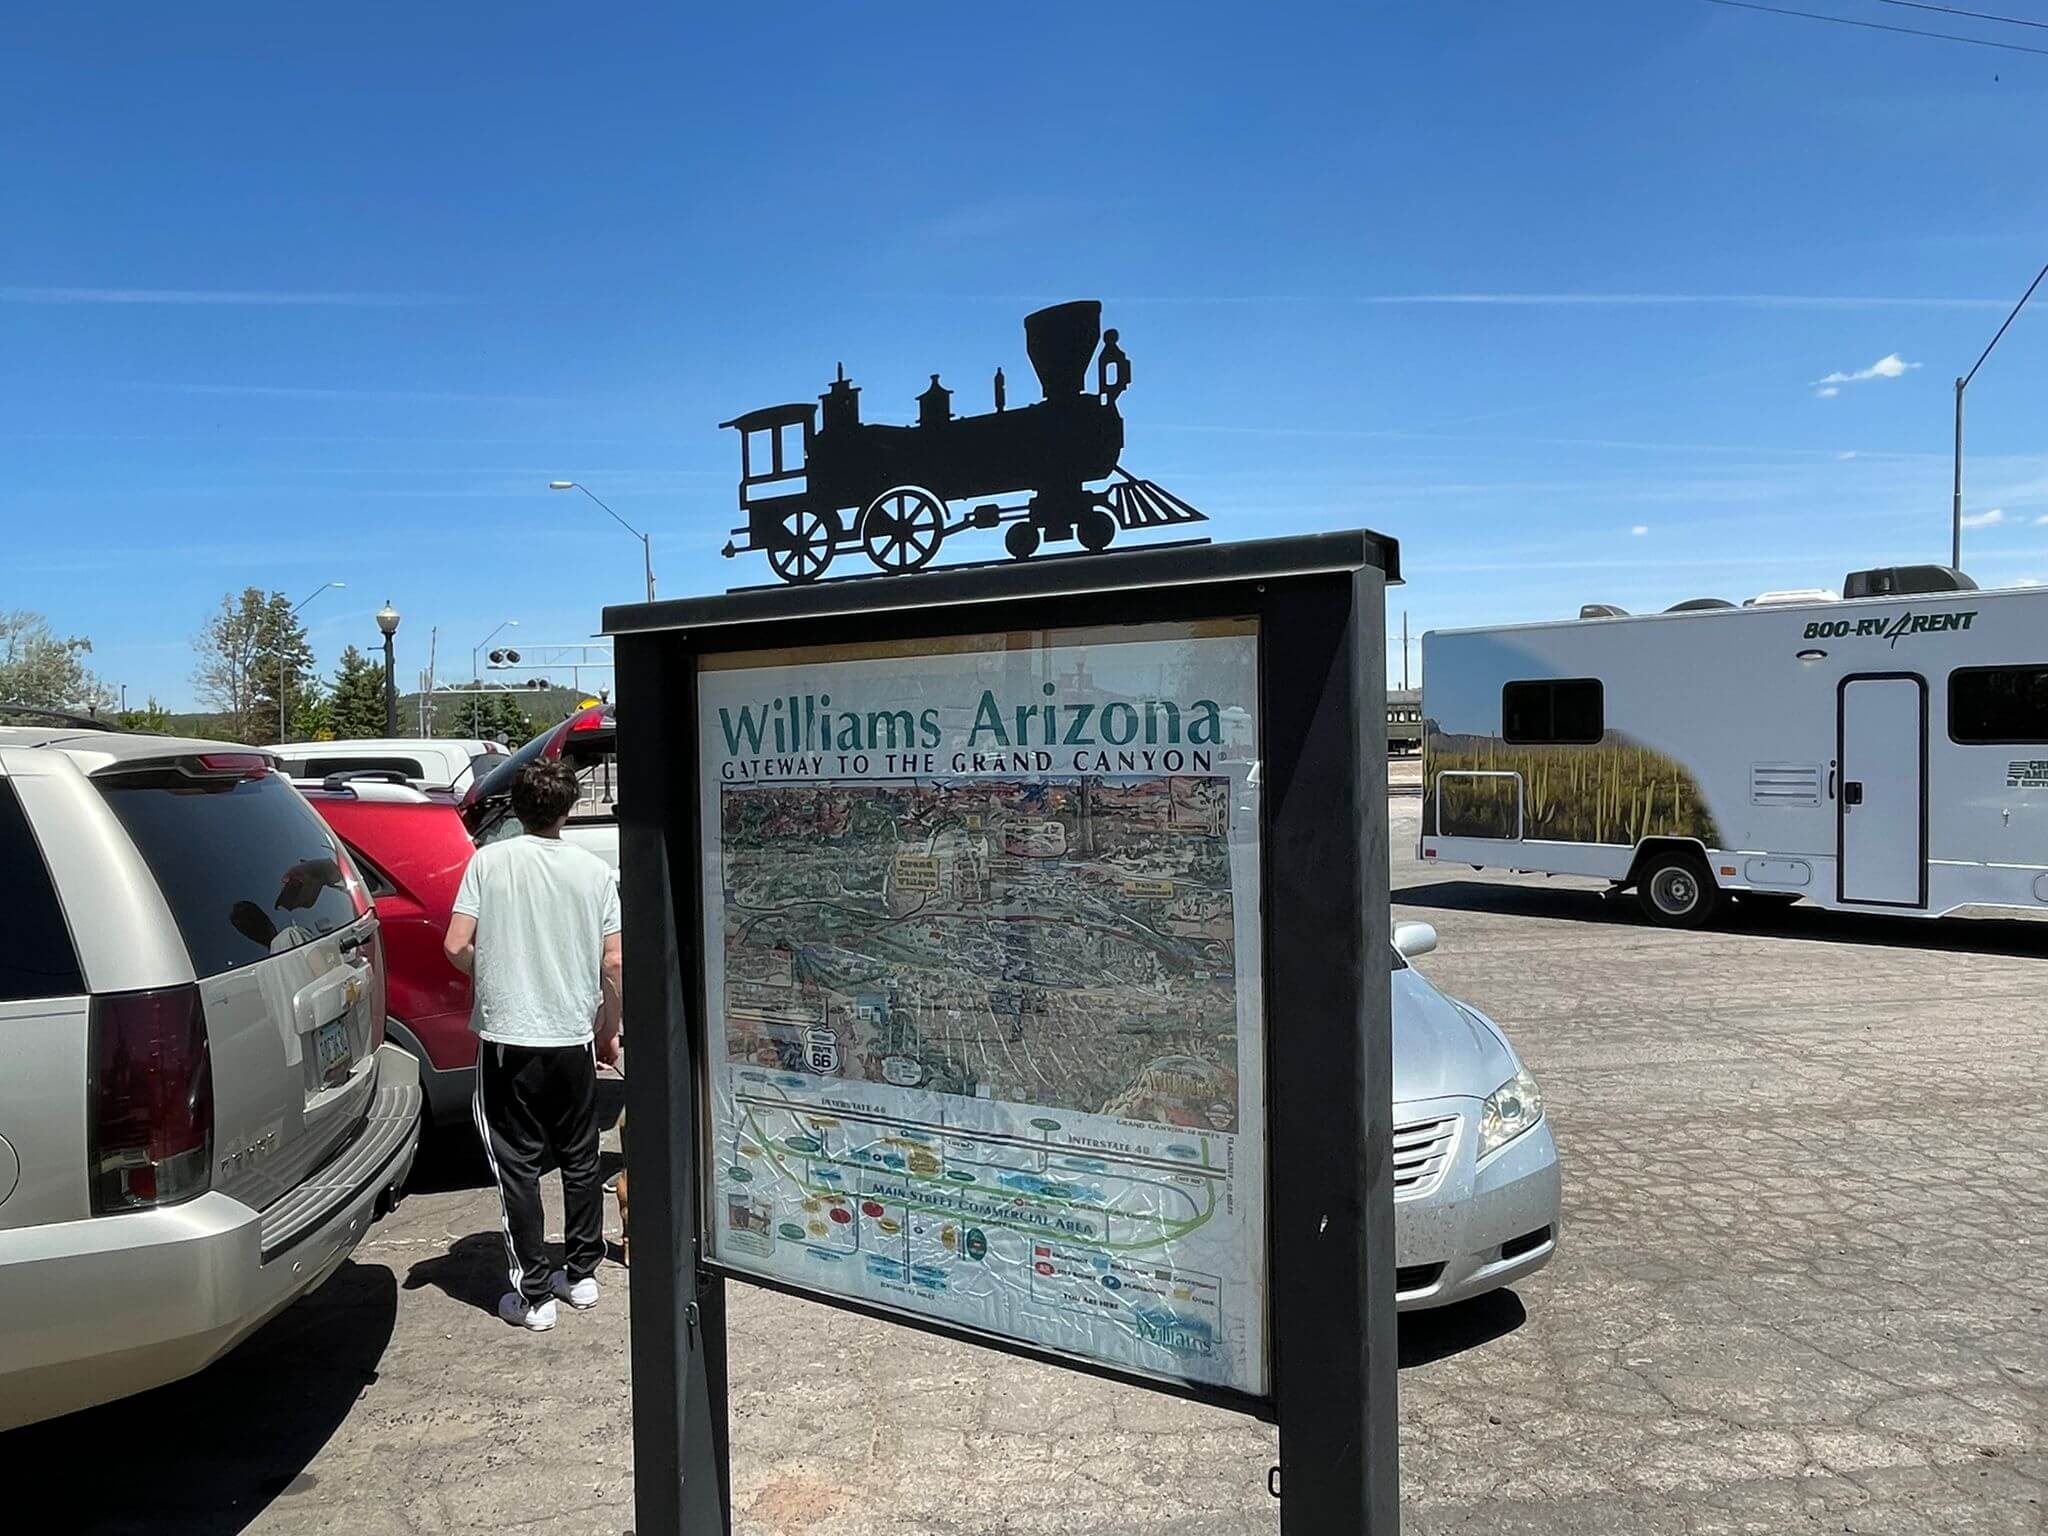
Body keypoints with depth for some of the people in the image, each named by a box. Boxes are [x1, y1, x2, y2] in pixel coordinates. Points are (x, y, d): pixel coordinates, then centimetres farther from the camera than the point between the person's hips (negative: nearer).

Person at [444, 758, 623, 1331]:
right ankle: (581, 1275, 28)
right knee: (580, 1160, 17)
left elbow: (456, 947, -9)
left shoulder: (490, 861, -6)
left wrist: (494, 980, 12)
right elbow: (613, 964, -4)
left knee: (516, 1165, 7)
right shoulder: (594, 870, -3)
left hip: (506, 1036, -2)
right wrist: (609, 1031, 9)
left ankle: (534, 1294, 11)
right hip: (574, 1038, 2)